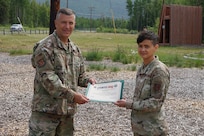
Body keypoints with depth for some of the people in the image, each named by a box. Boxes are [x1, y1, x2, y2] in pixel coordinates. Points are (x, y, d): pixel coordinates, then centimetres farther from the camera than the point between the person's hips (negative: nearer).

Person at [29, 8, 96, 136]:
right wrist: (72, 95, -22)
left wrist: (88, 80, -1)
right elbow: (48, 79, -18)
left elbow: (80, 74, 23)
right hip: (46, 110, -7)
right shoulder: (45, 48, -11)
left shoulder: (75, 49, 13)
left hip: (68, 111, 7)